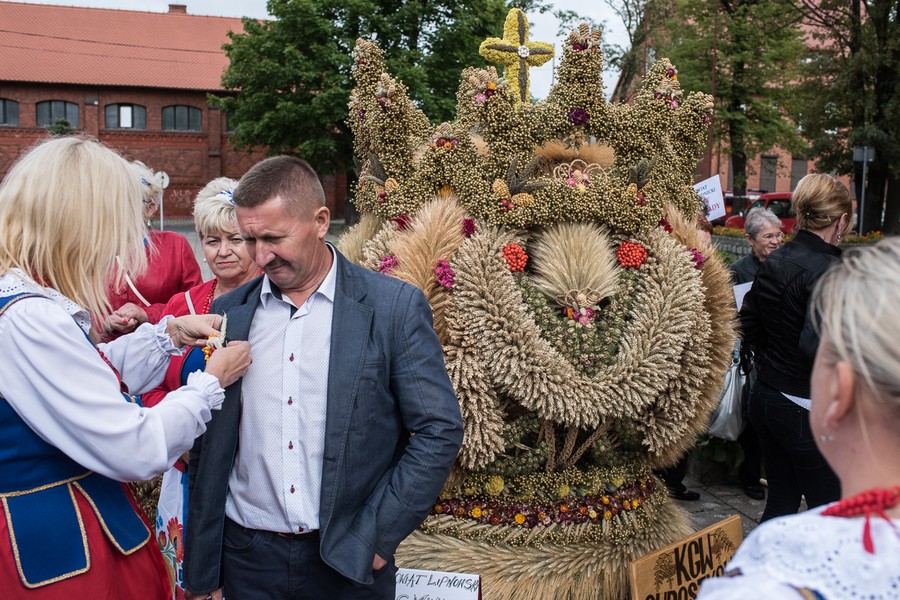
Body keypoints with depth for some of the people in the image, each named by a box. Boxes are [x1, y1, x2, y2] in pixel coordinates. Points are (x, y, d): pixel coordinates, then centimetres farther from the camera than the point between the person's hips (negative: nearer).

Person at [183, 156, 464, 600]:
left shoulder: (396, 306, -9)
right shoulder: (227, 313, 1)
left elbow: (440, 431, -8)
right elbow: (208, 449, 4)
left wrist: (376, 537, -10)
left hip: (349, 563, -2)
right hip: (246, 559, 3)